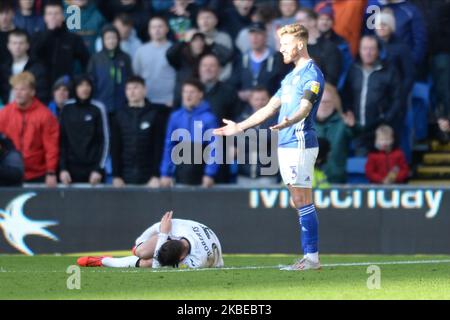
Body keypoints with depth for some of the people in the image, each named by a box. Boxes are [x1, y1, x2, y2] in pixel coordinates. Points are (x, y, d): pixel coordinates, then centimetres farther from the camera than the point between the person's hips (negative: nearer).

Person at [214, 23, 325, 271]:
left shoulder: (311, 74, -9)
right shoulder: (291, 76, 21)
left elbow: (305, 107, -25)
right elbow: (270, 108, 29)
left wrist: (289, 122, -45)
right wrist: (239, 127, 32)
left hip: (300, 145, -10)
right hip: (285, 146, 10)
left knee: (303, 203, -10)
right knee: (299, 204, 8)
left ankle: (312, 257, -10)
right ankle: (309, 256, 10)